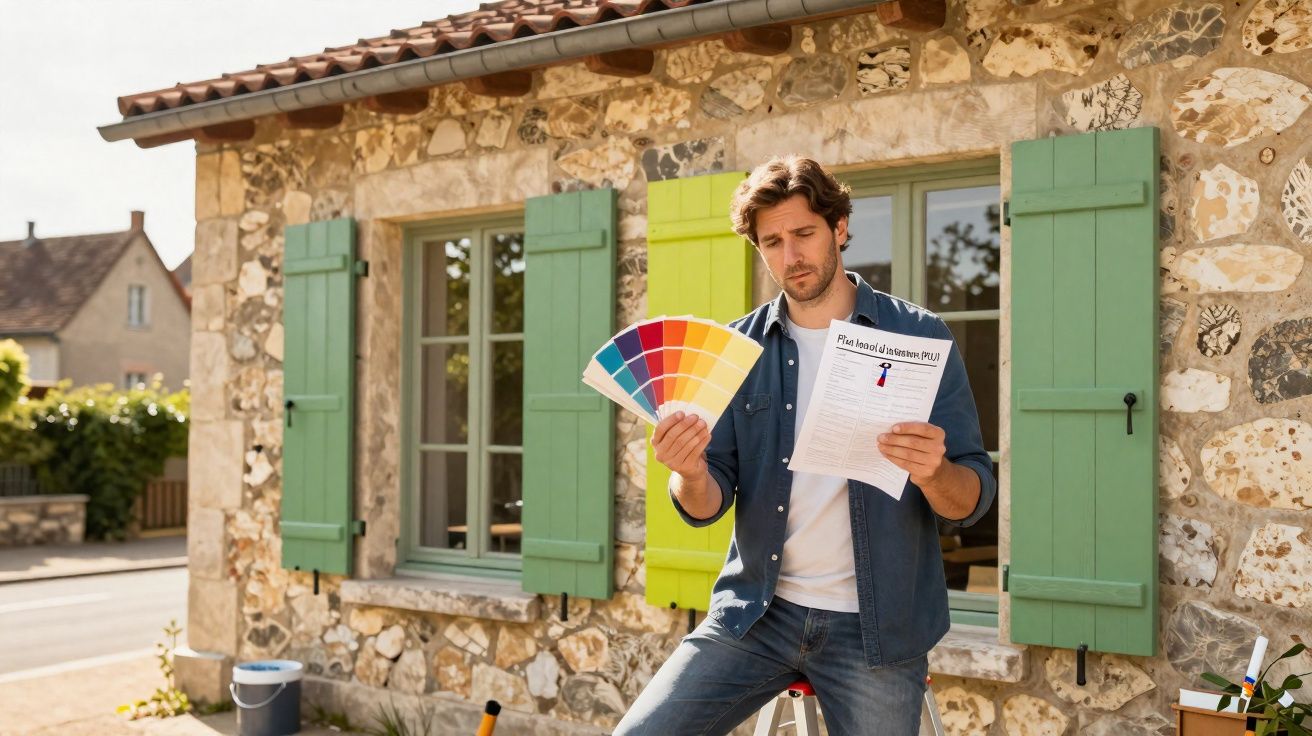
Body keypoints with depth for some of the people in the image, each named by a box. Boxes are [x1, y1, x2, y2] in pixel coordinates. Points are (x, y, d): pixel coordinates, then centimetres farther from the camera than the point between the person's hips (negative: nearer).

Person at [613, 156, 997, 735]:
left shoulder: (918, 337, -4)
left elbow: (973, 499, -5)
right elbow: (707, 507, 1)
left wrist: (933, 472, -28)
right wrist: (691, 474, -22)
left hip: (875, 624, -2)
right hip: (756, 614, 2)